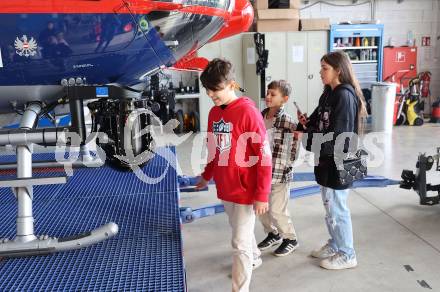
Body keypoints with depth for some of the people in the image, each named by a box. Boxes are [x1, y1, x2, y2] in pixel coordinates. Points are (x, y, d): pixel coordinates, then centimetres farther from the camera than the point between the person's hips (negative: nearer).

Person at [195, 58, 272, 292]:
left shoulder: (248, 111, -18)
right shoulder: (214, 113, 4)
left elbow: (264, 156, -17)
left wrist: (262, 195, -17)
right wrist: (207, 176, 23)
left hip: (246, 190, -7)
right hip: (224, 188, 7)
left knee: (240, 243, -1)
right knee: (241, 231, 25)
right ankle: (254, 258, 52)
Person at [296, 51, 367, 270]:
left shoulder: (345, 96, -18)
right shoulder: (329, 93, 9)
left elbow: (339, 136, -23)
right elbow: (320, 124, 14)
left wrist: (306, 138, -20)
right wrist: (307, 123, -5)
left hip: (338, 162, -9)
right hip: (326, 160, 9)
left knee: (337, 209, 5)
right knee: (329, 206, 20)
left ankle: (347, 255, 22)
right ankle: (335, 245, 38)